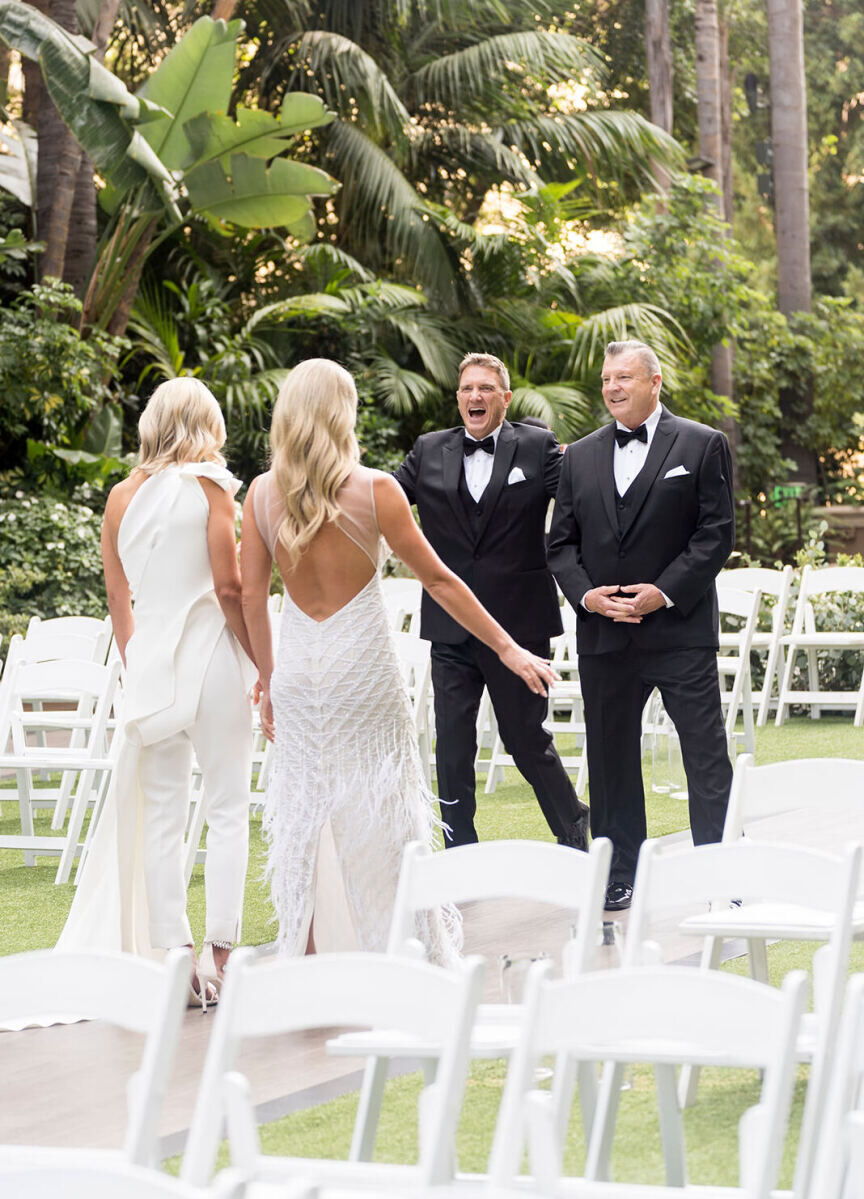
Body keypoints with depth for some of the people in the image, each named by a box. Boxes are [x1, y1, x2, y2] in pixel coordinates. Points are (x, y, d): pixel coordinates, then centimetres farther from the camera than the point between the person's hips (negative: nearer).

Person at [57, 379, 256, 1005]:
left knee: (161, 817, 8)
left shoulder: (123, 496, 7)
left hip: (151, 664, 4)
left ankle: (173, 955, 8)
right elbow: (229, 587, -11)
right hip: (212, 655, -4)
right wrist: (262, 664, -3)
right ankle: (218, 952, -1)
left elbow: (118, 595, 12)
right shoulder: (209, 485, -6)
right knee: (228, 809, 3)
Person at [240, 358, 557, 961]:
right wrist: (508, 648, 0)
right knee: (380, 815, 6)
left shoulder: (262, 493, -2)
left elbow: (252, 595, 1)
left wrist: (268, 677, 12)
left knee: (304, 819, 11)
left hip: (298, 669, 3)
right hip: (362, 667, -3)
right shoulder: (374, 488, -11)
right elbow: (438, 579, -7)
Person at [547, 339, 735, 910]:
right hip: (604, 634, 4)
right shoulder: (581, 456, 13)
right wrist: (585, 593, -6)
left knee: (707, 755, -5)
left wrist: (665, 592, -14)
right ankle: (618, 878, 17)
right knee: (611, 757, 9)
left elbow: (717, 533, -5)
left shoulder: (703, 445, 1)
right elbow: (561, 541, 12)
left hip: (680, 628, -4)